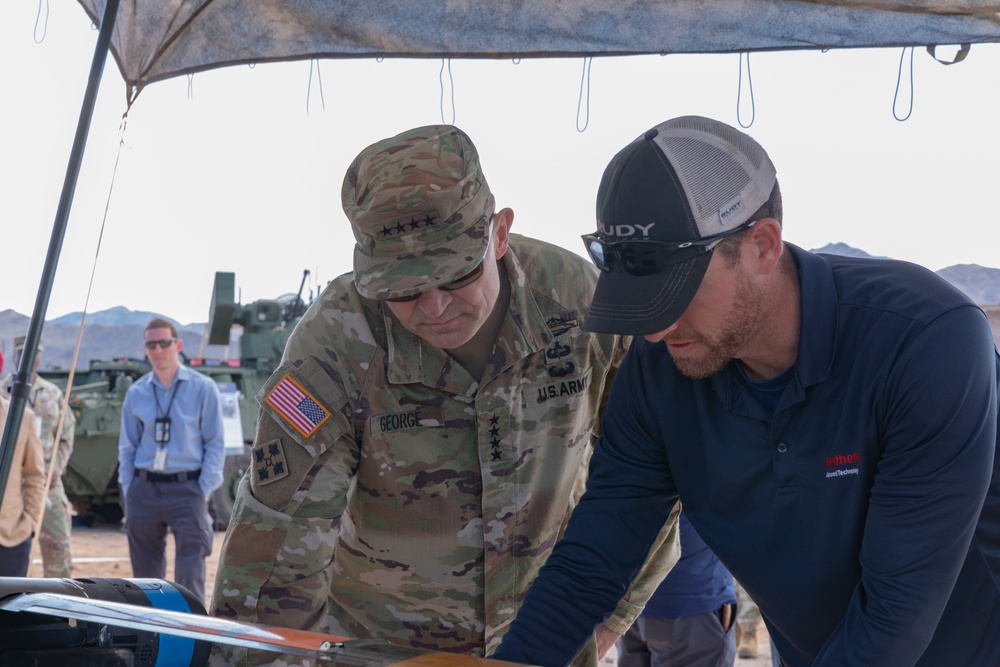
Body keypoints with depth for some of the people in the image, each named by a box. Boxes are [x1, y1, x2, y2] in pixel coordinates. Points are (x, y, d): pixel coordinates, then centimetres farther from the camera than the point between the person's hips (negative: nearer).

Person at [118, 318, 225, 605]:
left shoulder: (203, 388, 1)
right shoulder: (136, 393, 10)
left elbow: (215, 444, 1)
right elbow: (127, 446, 15)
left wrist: (205, 490, -6)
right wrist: (128, 491, 7)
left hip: (186, 487, -3)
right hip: (143, 489, 3)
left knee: (190, 573, -10)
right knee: (145, 572, 7)